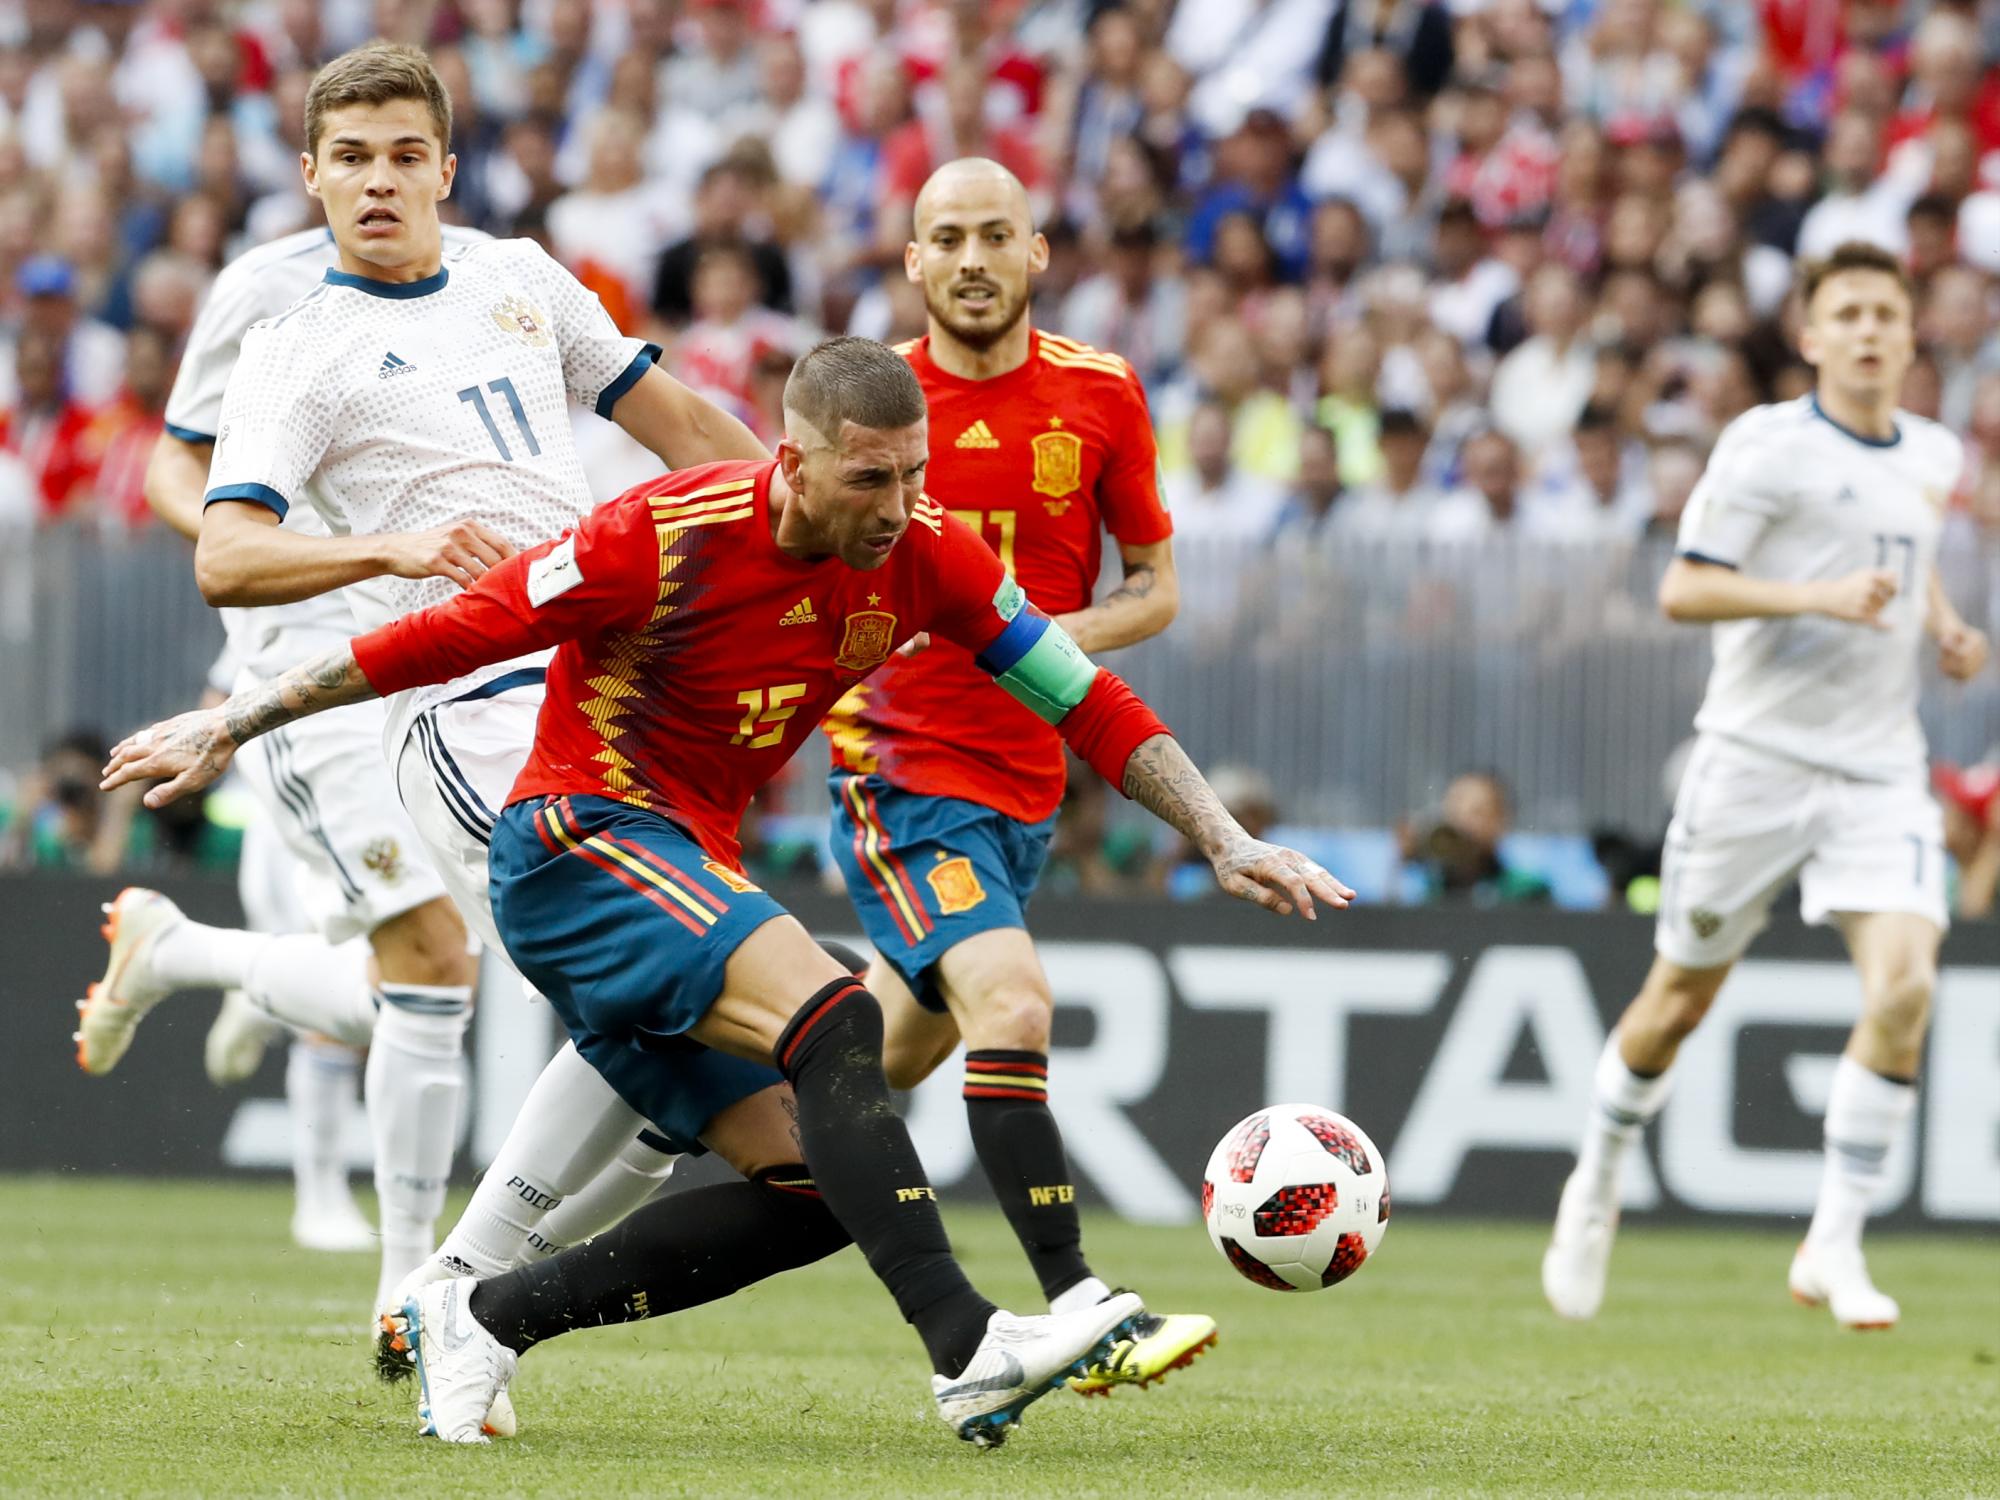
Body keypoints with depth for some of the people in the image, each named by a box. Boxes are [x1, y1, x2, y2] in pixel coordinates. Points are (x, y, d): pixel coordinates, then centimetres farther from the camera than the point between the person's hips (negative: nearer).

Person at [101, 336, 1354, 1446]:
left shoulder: (926, 555, -4)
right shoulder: (670, 537, -21)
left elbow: (1083, 699, 5)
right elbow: (451, 635, -13)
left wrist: (1225, 842, -1)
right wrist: (231, 728, -8)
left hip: (692, 872, 8)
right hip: (579, 840, -8)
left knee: (808, 1175, -2)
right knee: (834, 1017, -29)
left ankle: (482, 1319, 8)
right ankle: (968, 1349, -38)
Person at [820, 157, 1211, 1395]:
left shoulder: (1100, 395, 1)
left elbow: (1157, 586, 8)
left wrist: (1063, 633, -12)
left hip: (1026, 776, 5)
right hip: (903, 771, -5)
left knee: (904, 1045, 18)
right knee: (1012, 1004, -24)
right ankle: (1078, 1309, -27)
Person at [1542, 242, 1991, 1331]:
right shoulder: (1765, 445, -8)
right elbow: (1683, 589, -13)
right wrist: (1818, 597, -24)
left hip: (1881, 772, 4)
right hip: (1758, 756, -4)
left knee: (1904, 984, -16)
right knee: (1683, 995, 7)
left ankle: (1834, 1244, -9)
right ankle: (1597, 1186, 33)